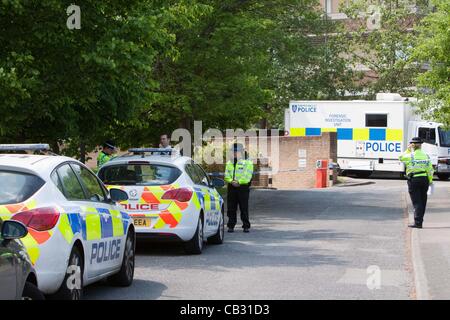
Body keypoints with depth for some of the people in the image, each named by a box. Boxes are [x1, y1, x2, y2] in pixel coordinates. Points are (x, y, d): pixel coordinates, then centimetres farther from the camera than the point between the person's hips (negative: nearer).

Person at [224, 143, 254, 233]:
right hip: (231, 187, 4)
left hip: (243, 187, -4)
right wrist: (232, 181, -10)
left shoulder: (247, 163, 2)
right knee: (231, 208, 3)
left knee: (244, 208, -2)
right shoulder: (229, 163, 17)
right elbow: (226, 175, 8)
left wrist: (239, 182, -16)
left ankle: (246, 226, 3)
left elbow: (247, 176, -7)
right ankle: (231, 225, 8)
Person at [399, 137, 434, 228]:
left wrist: (408, 150, 12)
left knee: (416, 202, -3)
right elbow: (430, 170, 4)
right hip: (424, 179, 4)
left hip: (414, 180, -4)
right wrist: (430, 181, 11)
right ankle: (420, 220, 20)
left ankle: (418, 222, -10)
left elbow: (401, 158, 9)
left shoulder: (410, 156, -10)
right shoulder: (426, 156, 4)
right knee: (422, 201, 13)